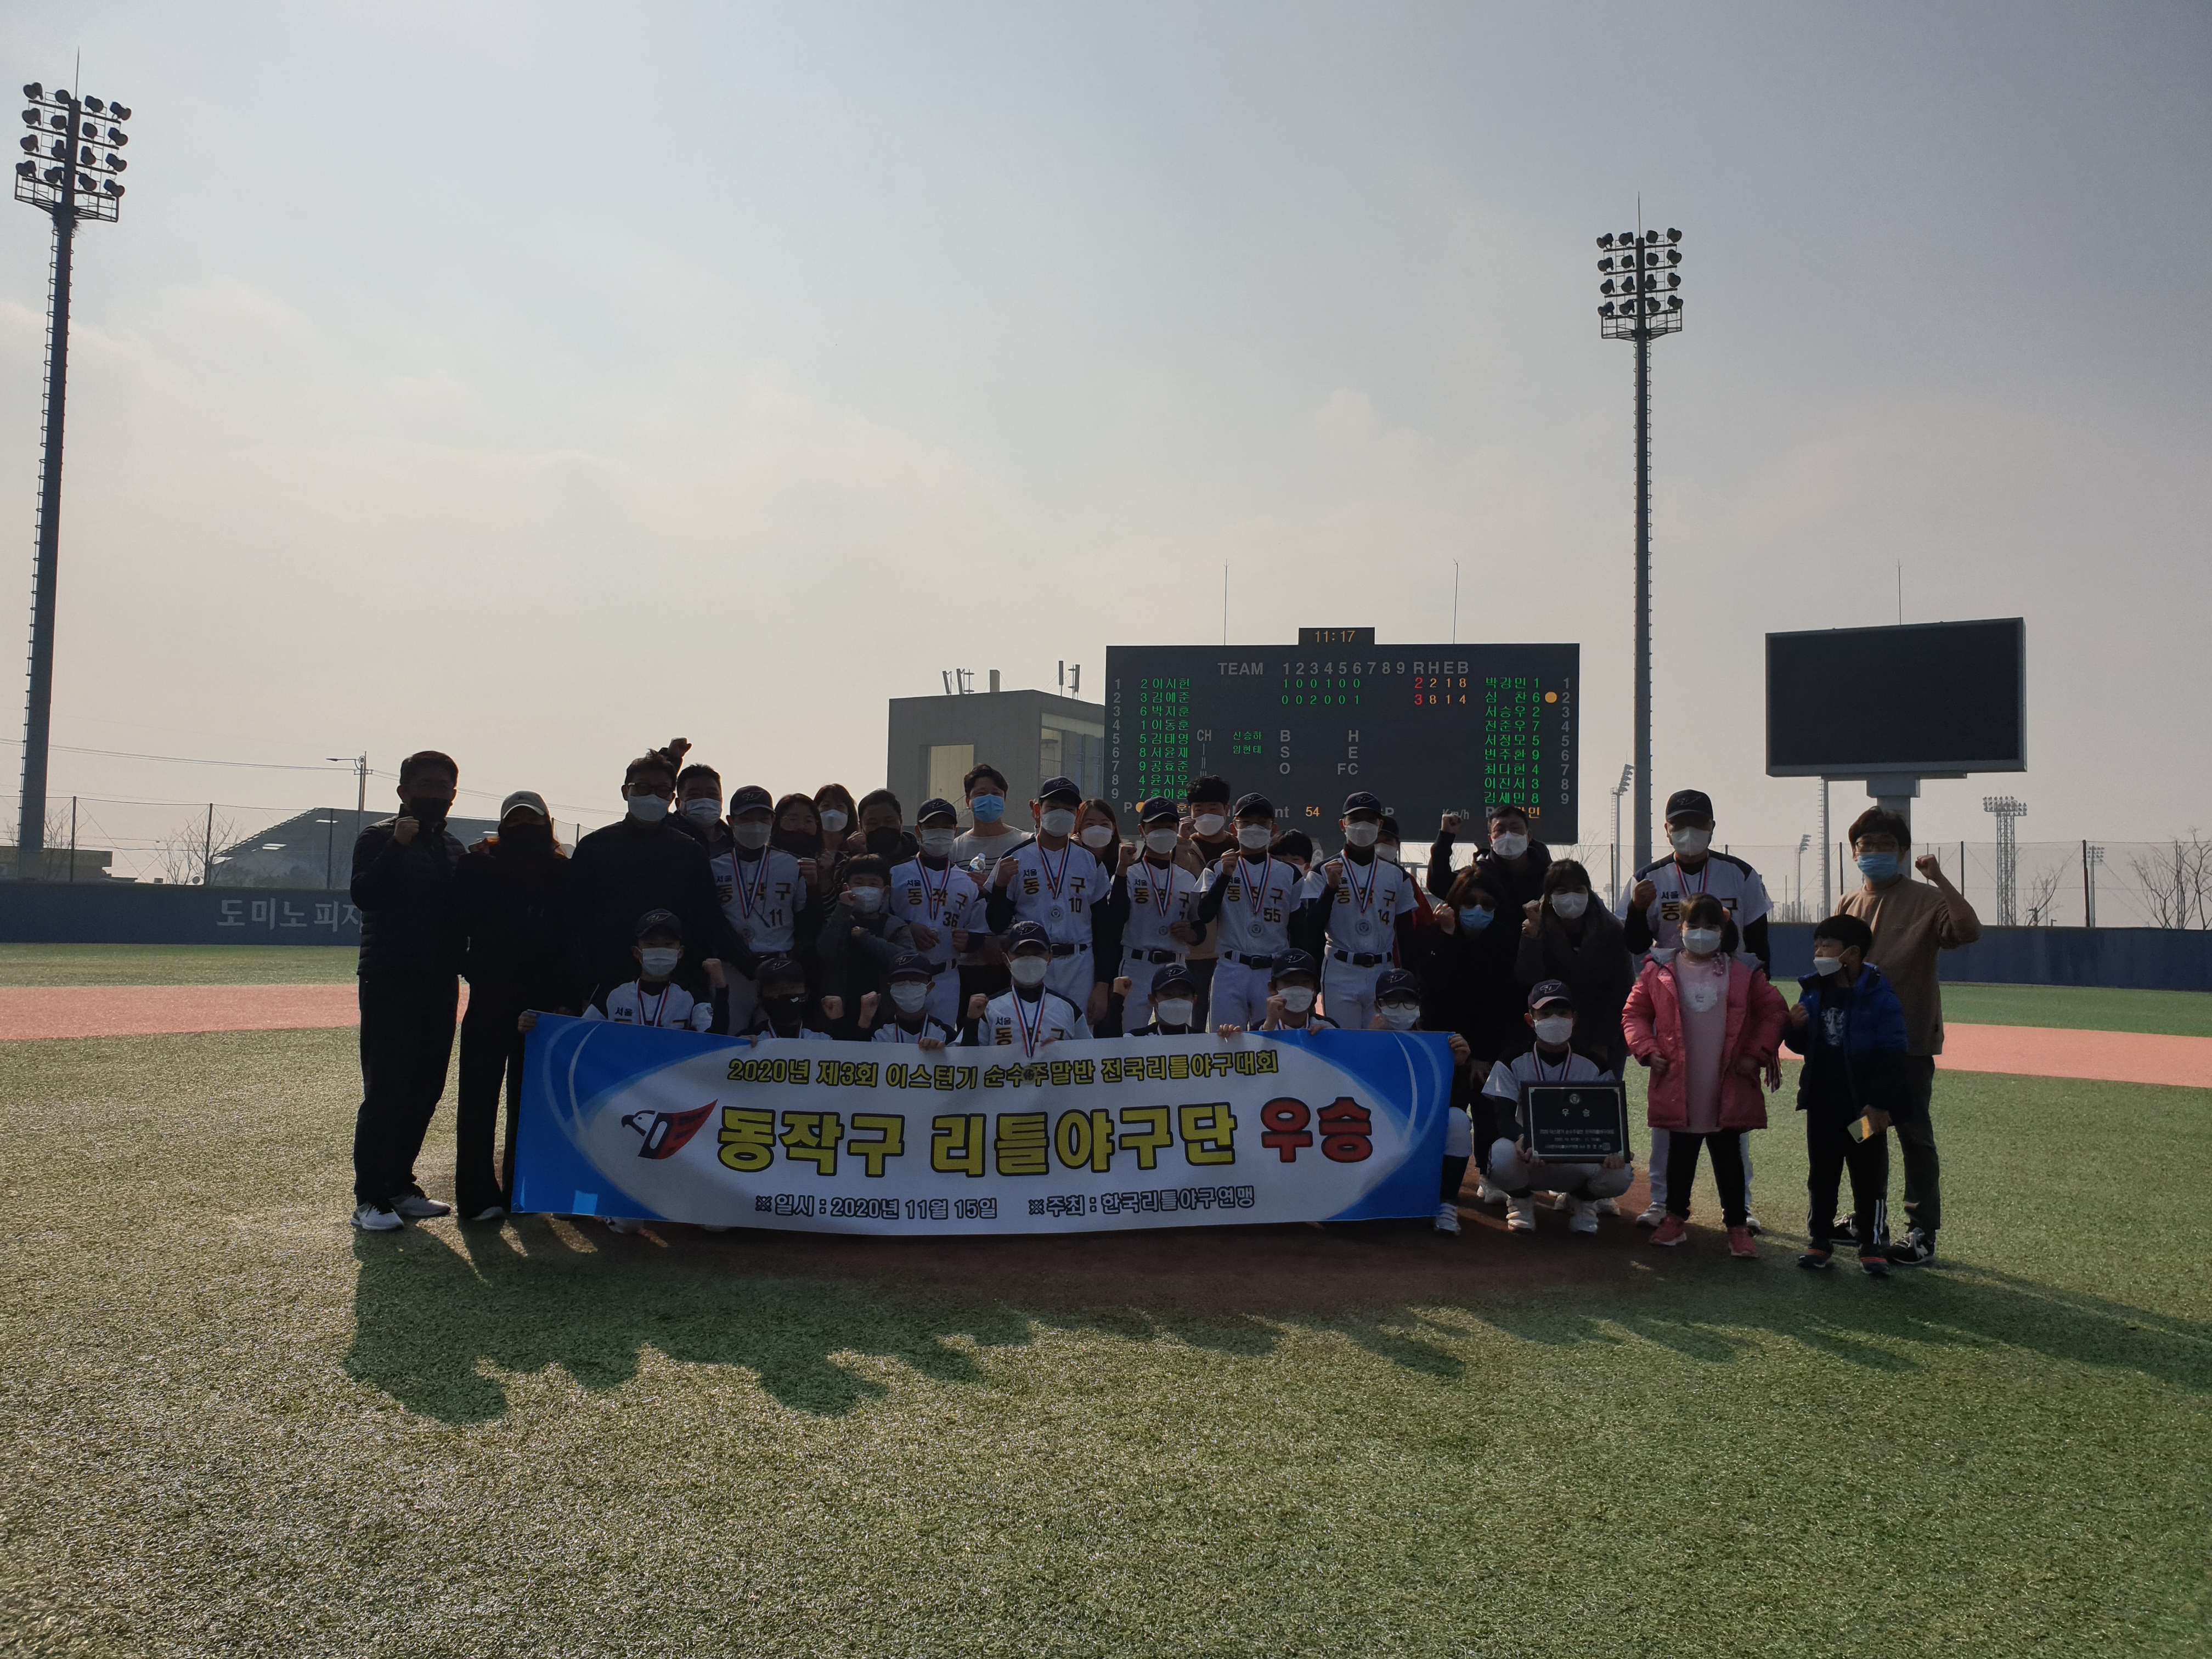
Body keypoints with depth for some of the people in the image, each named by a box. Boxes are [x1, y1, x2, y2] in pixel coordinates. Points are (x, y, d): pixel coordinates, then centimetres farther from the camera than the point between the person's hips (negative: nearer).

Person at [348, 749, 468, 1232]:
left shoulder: (453, 850, 17)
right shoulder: (378, 839, -1)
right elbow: (363, 895, -18)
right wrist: (397, 846, -24)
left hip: (440, 984, 6)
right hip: (390, 980, -6)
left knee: (425, 1088, 9)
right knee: (385, 1089, -7)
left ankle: (400, 1185, 19)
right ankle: (369, 1198, -2)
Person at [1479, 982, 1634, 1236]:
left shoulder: (1594, 1065, 0)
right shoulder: (1513, 1062, -4)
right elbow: (1502, 1117, -14)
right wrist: (1521, 1138, -38)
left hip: (1578, 1161, 1)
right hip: (1528, 1163, -1)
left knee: (1618, 1173, -29)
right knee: (1503, 1154, -36)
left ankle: (1582, 1201, 9)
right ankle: (1521, 1199, 2)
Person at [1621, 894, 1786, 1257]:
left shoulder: (1744, 975, 1)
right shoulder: (1660, 972, 0)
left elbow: (1772, 1012, 5)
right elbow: (1634, 1013, 6)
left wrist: (1756, 1054, -3)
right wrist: (1648, 1050, -7)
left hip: (1729, 1089, 0)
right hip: (1678, 1087, 0)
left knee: (1729, 1157, 7)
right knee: (1680, 1154, 11)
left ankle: (1738, 1226, 17)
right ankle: (1675, 1219, 25)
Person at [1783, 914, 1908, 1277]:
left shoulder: (1879, 996, -14)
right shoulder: (1813, 992, 4)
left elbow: (1892, 1054, -14)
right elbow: (1803, 1046, 13)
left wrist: (1881, 1104, -18)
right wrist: (1795, 1028, -11)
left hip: (1864, 1107, -5)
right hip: (1822, 1104, 5)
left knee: (1870, 1177, 6)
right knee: (1821, 1175, 13)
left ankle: (1874, 1246, 16)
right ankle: (1819, 1240, 22)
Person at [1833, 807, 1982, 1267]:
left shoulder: (1926, 900, -7)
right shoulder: (1848, 905, 10)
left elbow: (1968, 931, -26)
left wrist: (1938, 878, -28)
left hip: (1909, 1040, -6)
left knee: (1914, 1135, -2)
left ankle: (1923, 1236, 3)